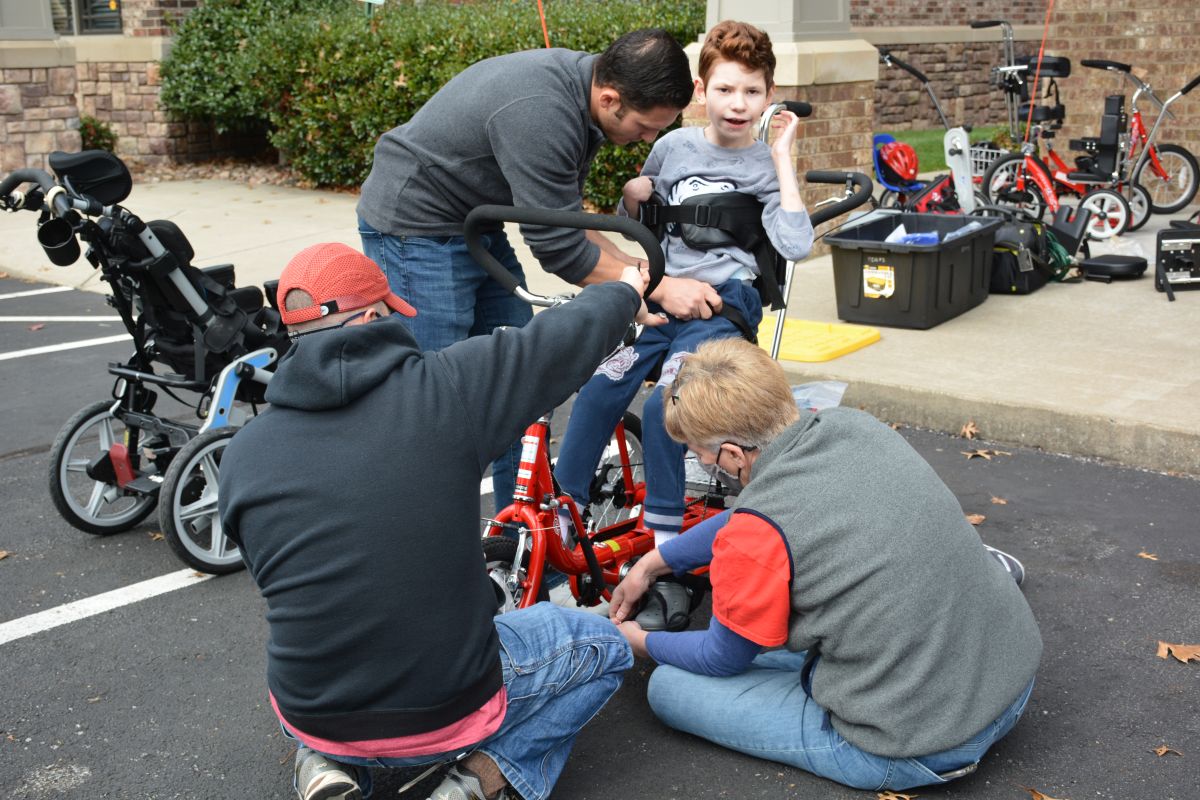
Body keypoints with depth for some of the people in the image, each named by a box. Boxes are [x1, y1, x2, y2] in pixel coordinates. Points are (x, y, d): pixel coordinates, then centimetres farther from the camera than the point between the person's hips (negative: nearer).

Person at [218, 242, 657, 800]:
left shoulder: (242, 455, -6)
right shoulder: (444, 388, -17)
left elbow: (280, 585, 9)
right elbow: (569, 338, -4)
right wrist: (625, 292, 18)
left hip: (310, 718, 4)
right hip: (452, 714, -3)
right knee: (601, 645, 22)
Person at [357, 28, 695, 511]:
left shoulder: (581, 83, -3)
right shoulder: (539, 113, -32)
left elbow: (565, 218, 8)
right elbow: (559, 251, -27)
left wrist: (637, 269, -1)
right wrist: (660, 289, -20)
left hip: (475, 225, 9)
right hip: (416, 230, -9)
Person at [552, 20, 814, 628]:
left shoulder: (766, 165, 5)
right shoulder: (674, 146, 13)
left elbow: (796, 245, -12)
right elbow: (632, 224, 26)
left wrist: (782, 157, -9)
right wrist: (632, 196, 2)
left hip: (721, 307, -3)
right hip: (658, 297, 3)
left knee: (661, 407, -28)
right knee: (598, 391, -25)